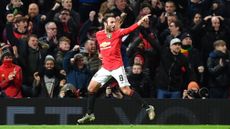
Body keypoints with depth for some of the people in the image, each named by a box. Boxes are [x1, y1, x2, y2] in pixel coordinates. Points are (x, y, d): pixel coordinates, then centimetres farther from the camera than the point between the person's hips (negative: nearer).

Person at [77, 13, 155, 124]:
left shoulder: (118, 32, -10)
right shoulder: (99, 35, 3)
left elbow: (129, 30, -30)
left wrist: (140, 22, -45)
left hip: (117, 67, -5)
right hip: (105, 68, 5)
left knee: (126, 90, -12)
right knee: (91, 88, 5)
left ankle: (148, 107, -1)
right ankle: (90, 115, 18)